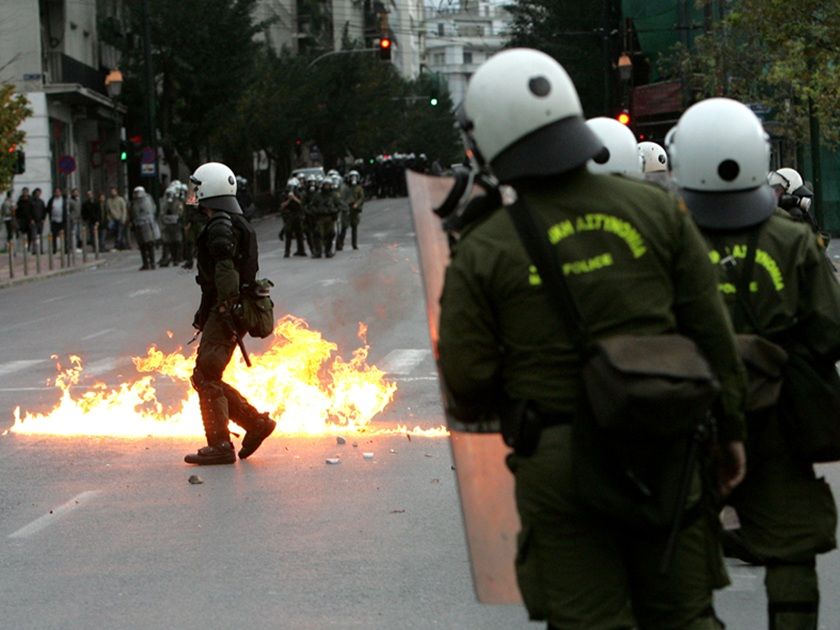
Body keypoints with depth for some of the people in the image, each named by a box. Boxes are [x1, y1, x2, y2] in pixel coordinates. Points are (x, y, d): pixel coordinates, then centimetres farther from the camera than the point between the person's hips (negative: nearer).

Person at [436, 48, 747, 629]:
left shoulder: (482, 253, -8)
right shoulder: (656, 210, -1)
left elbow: (468, 390, -6)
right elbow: (713, 332, 2)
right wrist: (730, 428, 12)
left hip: (560, 466, -2)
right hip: (665, 451, 2)